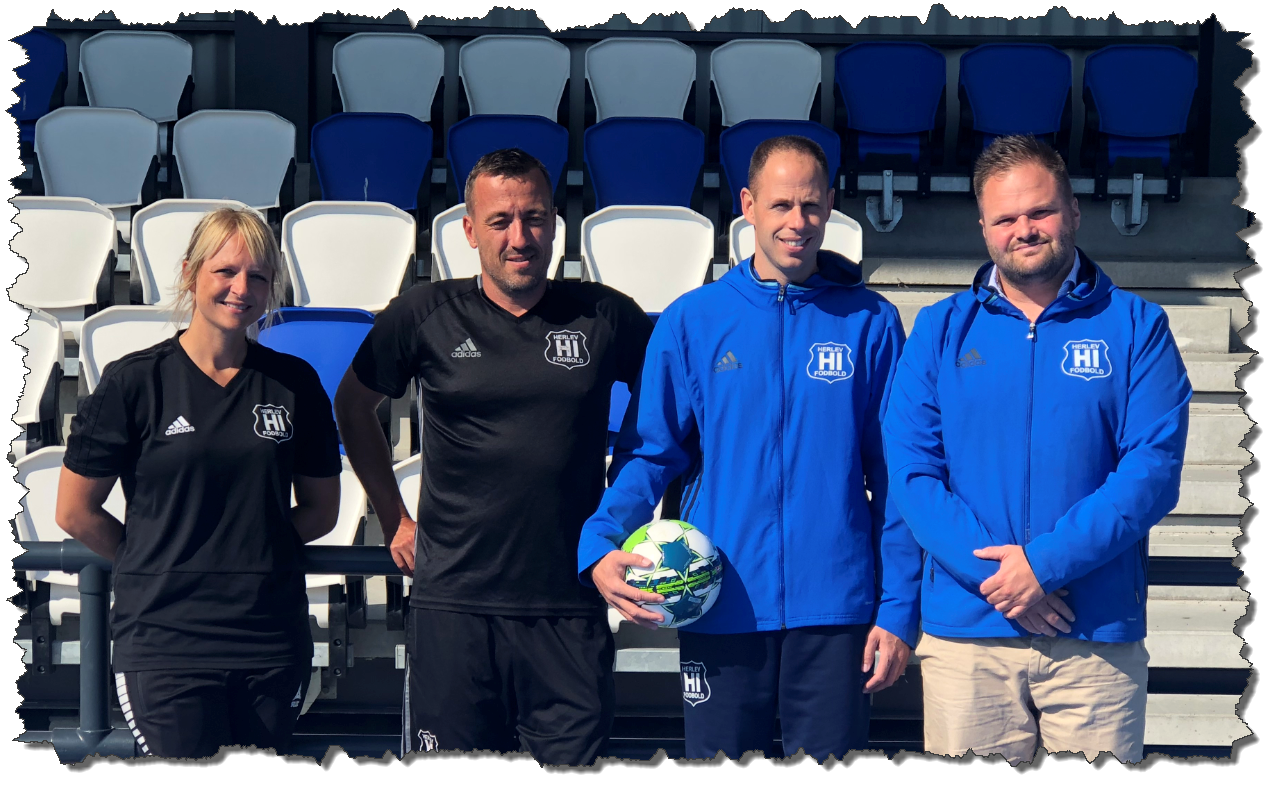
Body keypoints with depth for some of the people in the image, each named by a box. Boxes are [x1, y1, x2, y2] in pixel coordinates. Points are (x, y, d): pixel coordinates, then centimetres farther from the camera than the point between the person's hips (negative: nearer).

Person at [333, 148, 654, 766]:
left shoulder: (605, 316, 4)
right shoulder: (426, 315, 3)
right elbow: (352, 405, 18)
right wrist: (393, 518, 12)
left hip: (571, 607, 0)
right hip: (452, 603, 0)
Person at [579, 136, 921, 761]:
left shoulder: (869, 322, 4)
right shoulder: (691, 322, 4)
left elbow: (895, 475, 4)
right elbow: (648, 453, 4)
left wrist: (899, 608, -1)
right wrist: (600, 546, -13)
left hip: (835, 611, 0)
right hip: (720, 611, 1)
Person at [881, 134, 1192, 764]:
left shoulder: (1135, 326, 5)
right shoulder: (940, 331, 9)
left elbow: (1154, 469, -6)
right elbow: (911, 471, 0)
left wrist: (1045, 564, -15)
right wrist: (995, 573, -13)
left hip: (1098, 641, -1)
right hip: (964, 636, 1)